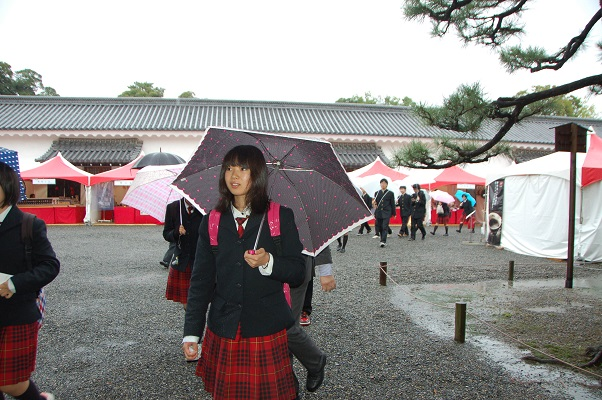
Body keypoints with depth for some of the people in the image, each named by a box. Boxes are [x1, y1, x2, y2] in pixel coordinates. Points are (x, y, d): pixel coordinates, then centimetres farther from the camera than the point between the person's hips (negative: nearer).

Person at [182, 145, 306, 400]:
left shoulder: (281, 217, 0)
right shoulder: (212, 222, 5)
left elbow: (298, 273, -1)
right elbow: (201, 281, 6)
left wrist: (268, 262, -20)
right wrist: (191, 333, 1)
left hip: (268, 332, -2)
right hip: (223, 335, 2)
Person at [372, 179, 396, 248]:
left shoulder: (390, 193, 3)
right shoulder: (377, 193, 10)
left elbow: (392, 204, 4)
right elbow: (375, 203, 13)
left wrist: (393, 213, 4)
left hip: (386, 213, -3)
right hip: (378, 213, 3)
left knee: (385, 227, -11)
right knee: (380, 227, 7)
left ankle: (383, 241, -15)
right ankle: (382, 240, 21)